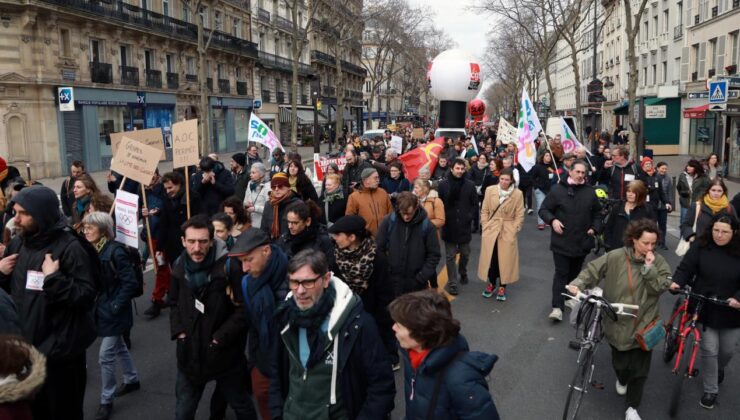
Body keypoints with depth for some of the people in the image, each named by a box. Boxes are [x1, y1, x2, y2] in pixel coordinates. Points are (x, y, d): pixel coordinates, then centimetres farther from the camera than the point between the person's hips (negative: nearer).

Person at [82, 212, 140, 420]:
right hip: (101, 308, 8)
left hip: (113, 311, -8)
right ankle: (132, 379, 42)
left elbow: (130, 282, -21)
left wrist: (115, 306, -19)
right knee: (118, 347, 22)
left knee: (105, 356, -2)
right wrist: (93, 304, 3)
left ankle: (106, 401, 14)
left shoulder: (115, 251, -21)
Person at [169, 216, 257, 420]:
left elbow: (243, 309, -18)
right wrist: (178, 331, 1)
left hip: (225, 354, -4)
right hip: (190, 353, 5)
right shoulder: (180, 267, -1)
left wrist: (220, 338, -19)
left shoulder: (229, 266, -21)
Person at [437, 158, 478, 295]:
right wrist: (443, 218, -8)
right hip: (449, 226, -1)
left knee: (465, 253, 15)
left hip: (465, 226, 2)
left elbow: (475, 204, 5)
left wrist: (469, 216, -7)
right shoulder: (443, 184, -4)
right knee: (450, 256, 3)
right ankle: (452, 283, 11)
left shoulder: (470, 185, 0)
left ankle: (462, 272, 43)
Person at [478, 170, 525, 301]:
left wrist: (514, 230, -7)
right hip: (491, 230, 1)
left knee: (505, 259, 2)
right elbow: (484, 210, 4)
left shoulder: (517, 193, -4)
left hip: (508, 231, -1)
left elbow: (520, 215, -1)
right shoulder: (490, 190, 0)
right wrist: (485, 226, -2)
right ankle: (491, 283, 24)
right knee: (490, 258, 6)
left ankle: (502, 286, 16)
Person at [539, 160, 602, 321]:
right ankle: (557, 307, -6)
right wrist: (552, 220, -19)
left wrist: (595, 228, 6)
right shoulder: (557, 189, -6)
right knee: (561, 273, -6)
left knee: (574, 273, 16)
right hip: (562, 241, -4)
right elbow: (543, 210, -2)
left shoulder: (590, 191, 6)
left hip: (582, 241, 4)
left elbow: (597, 213, 20)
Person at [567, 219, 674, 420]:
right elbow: (592, 271, -10)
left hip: (644, 324, 1)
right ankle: (622, 380, 50)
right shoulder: (616, 257, -11)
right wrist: (577, 284, -25)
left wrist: (649, 267, -23)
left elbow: (659, 288, -13)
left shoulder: (658, 261, -4)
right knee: (620, 363, 12)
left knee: (639, 369, 4)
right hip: (618, 323, -1)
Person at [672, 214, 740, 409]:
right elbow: (686, 267, -9)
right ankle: (710, 390, 18)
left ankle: (719, 370, 50)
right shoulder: (701, 246, -9)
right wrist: (677, 282, -27)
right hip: (705, 308, -1)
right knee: (709, 349, 1)